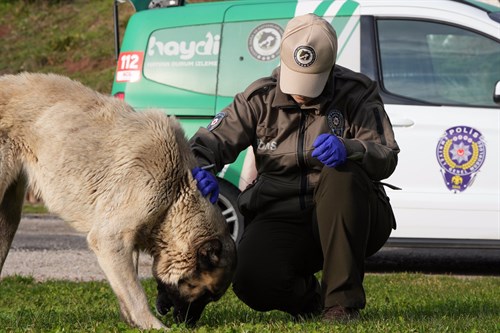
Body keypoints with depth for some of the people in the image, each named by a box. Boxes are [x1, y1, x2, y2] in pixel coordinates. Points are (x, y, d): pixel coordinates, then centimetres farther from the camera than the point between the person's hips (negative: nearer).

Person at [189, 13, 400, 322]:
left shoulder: (356, 93, -4)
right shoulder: (261, 98, 2)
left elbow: (387, 157, -14)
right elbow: (210, 141, -2)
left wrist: (349, 148, -37)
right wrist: (199, 169, -27)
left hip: (348, 220, -1)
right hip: (281, 218, 1)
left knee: (341, 175, -35)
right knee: (252, 282, -29)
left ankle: (342, 299, -26)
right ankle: (308, 296, 11)